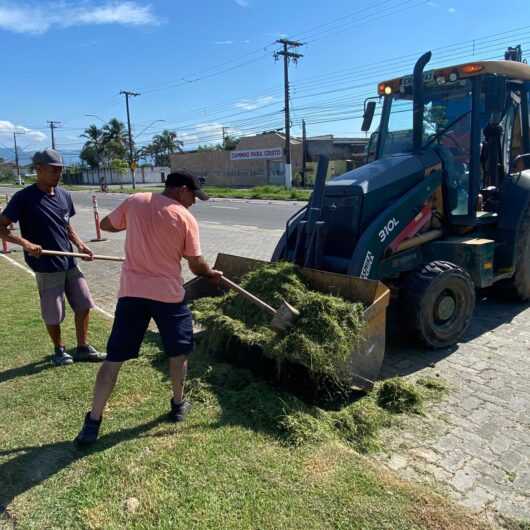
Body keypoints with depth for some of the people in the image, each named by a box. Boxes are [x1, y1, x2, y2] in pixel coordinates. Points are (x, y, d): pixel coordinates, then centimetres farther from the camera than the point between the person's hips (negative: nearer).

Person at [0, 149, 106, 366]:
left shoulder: (64, 195, 6)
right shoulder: (24, 198, -12)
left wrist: (80, 245, 4)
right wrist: (25, 243, -25)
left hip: (70, 263, 6)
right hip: (46, 267, -6)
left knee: (84, 305, 10)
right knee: (53, 315, 6)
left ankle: (83, 348, 25)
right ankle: (59, 350, 29)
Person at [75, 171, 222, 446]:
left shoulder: (134, 201, 3)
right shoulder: (185, 217, -6)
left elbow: (105, 224, 17)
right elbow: (196, 265, -4)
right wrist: (212, 273, 16)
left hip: (131, 291, 3)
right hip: (168, 294, -3)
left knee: (114, 358, 9)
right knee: (179, 351, 20)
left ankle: (93, 422, 13)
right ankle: (178, 405, 33)